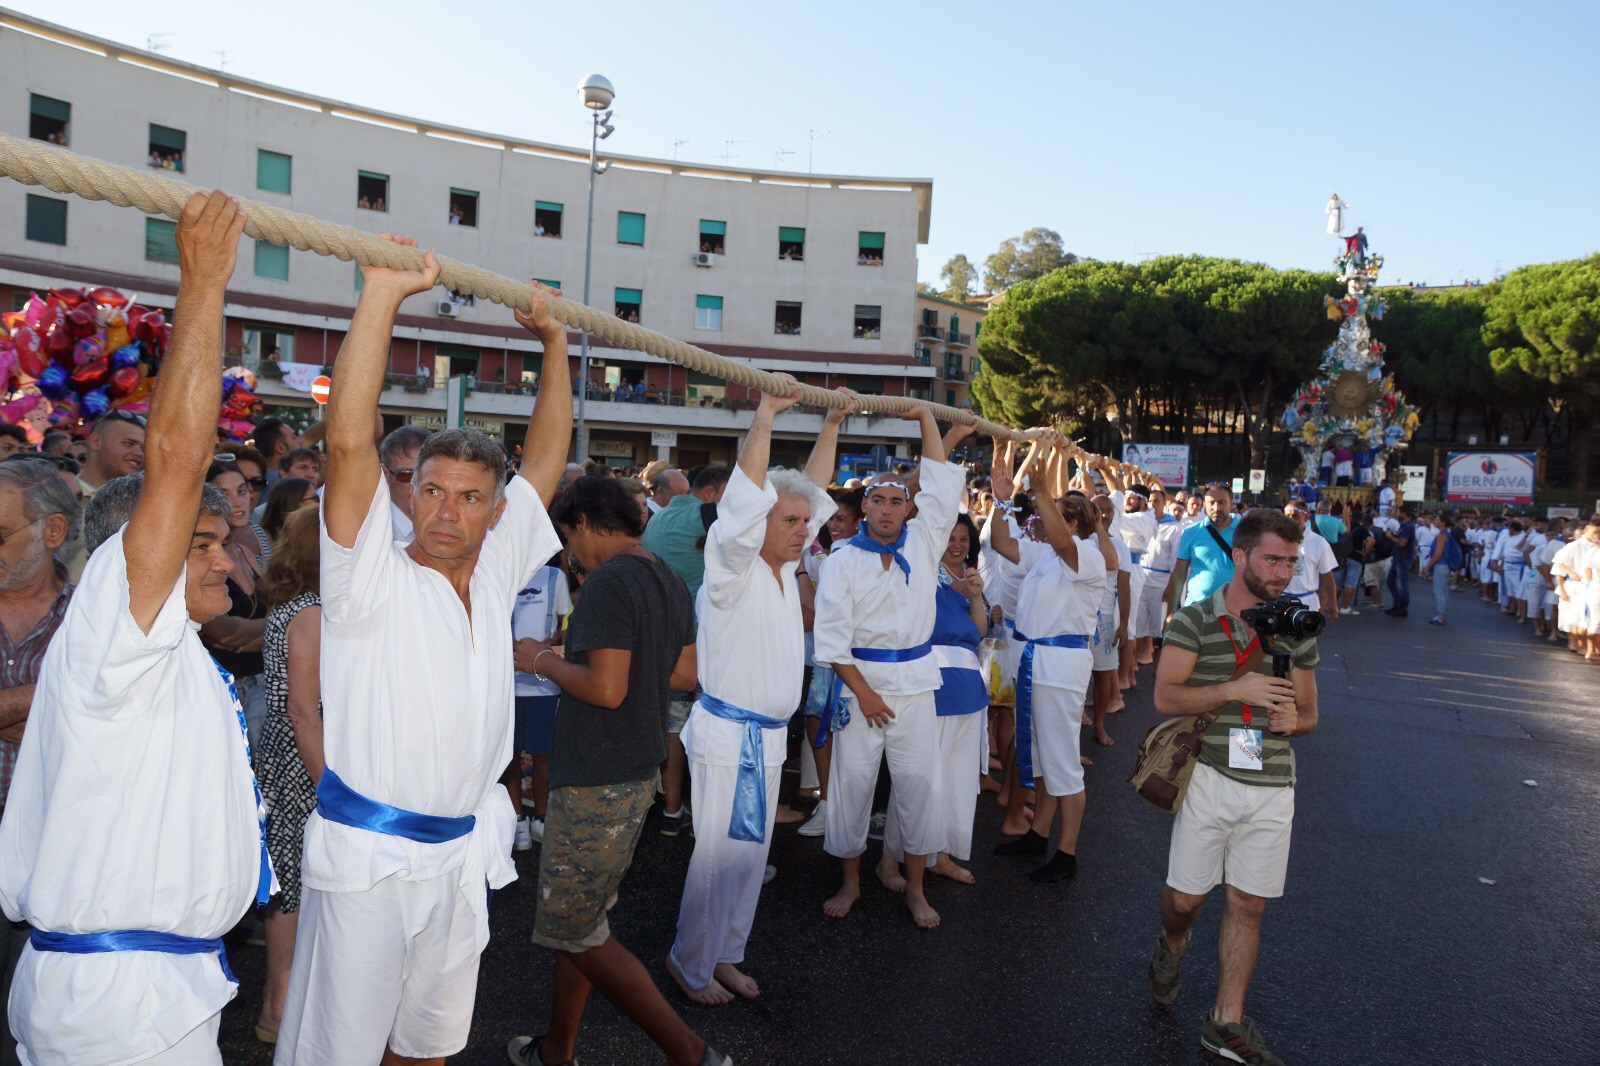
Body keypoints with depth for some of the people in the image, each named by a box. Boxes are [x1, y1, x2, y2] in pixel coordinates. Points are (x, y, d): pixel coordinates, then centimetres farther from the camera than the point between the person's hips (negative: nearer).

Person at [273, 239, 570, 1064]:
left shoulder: (495, 571, 5)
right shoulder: (375, 578, -10)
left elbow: (547, 455, 10)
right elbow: (349, 440, -24)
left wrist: (556, 344, 7)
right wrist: (384, 290, -26)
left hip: (463, 853, 5)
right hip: (366, 854, -5)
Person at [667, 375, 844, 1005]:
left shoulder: (785, 567, 9)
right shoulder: (734, 567, -12)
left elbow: (812, 490, 14)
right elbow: (746, 497, -26)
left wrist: (831, 426, 11)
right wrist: (765, 416, -28)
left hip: (770, 738, 8)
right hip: (728, 735, -8)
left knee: (751, 857, 15)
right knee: (717, 855, 0)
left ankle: (724, 956, 30)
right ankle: (690, 964, 18)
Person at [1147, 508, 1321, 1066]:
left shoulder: (1297, 631, 6)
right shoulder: (1194, 620, -6)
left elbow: (1308, 714, 13)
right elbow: (1165, 696, -12)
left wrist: (1294, 719, -11)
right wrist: (1234, 690, -23)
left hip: (1272, 786, 3)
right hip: (1210, 777, -3)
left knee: (1248, 905, 8)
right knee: (1185, 896, 4)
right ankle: (1171, 945, 40)